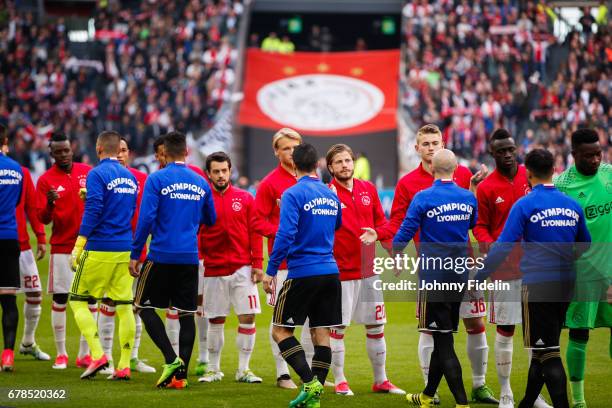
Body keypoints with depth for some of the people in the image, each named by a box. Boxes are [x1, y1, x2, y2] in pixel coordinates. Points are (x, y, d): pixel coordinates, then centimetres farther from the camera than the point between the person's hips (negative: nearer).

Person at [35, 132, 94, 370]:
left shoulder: (88, 172, 6)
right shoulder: (46, 180, -1)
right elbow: (43, 219, -2)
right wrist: (50, 204, -22)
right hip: (62, 248, -3)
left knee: (91, 298, 3)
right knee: (60, 298, -2)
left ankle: (85, 354, 12)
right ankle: (61, 354, 9)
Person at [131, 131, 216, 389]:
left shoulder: (157, 179, -6)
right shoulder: (200, 183, 9)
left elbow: (146, 218, -12)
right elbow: (210, 220, 20)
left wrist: (135, 254, -7)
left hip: (162, 255, -4)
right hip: (190, 258, 4)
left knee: (144, 306, 7)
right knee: (186, 313, 7)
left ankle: (171, 359, -9)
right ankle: (181, 374, 4)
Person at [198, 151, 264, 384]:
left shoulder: (245, 199, 5)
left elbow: (255, 232, 3)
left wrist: (257, 264, -3)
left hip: (242, 269, 0)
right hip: (214, 270, 0)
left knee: (248, 317, -4)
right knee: (215, 320, 6)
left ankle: (243, 369, 5)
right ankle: (214, 369, 18)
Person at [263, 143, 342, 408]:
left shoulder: (293, 194, -9)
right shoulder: (331, 195, 11)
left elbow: (285, 234, -17)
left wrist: (270, 271, -12)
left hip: (302, 273, -6)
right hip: (331, 272, 6)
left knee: (280, 330, 2)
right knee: (321, 334, 7)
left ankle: (310, 383, -13)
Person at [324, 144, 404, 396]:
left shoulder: (368, 189, 8)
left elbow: (383, 223, 12)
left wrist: (376, 233, -10)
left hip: (368, 269, 5)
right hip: (340, 272, -5)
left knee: (376, 327, 10)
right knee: (338, 328, 0)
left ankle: (381, 380, 21)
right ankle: (340, 382, 11)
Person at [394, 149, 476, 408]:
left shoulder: (423, 198, -12)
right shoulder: (468, 197, 3)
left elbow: (405, 231, -8)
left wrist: (395, 252, 12)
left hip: (433, 277, -5)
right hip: (459, 278, 5)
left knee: (443, 342, -4)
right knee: (443, 339, 16)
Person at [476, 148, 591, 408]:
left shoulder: (525, 205, -9)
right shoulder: (572, 205, 7)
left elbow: (503, 247, -14)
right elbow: (585, 247, 19)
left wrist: (477, 279, -10)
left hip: (537, 286, -6)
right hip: (566, 285, 6)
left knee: (547, 352, -4)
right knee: (544, 349, 17)